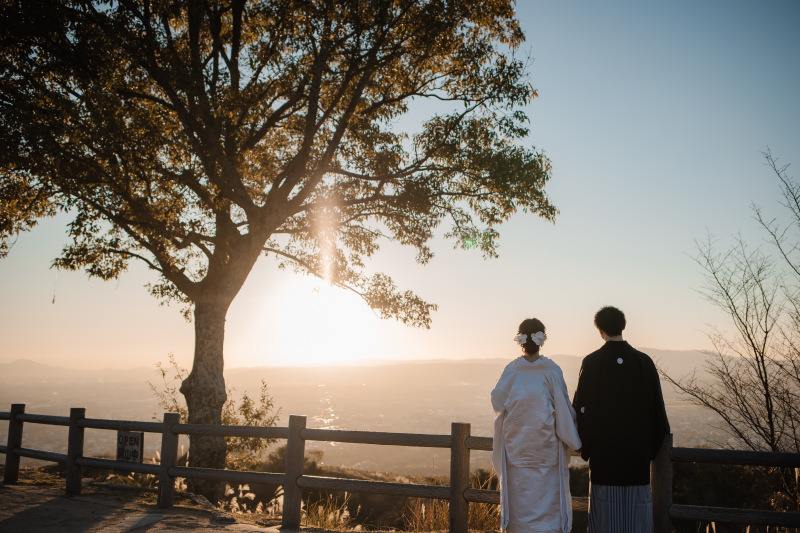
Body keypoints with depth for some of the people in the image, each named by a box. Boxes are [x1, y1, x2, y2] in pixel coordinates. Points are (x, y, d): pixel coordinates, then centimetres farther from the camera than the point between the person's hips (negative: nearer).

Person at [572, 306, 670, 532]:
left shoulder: (591, 362, -8)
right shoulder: (644, 361, -3)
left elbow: (581, 405, -7)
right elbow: (657, 406, 1)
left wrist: (585, 445, 6)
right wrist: (652, 446, 11)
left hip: (603, 448, -1)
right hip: (637, 449, 1)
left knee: (605, 510, 7)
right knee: (636, 507, 9)